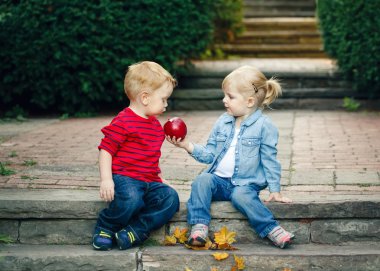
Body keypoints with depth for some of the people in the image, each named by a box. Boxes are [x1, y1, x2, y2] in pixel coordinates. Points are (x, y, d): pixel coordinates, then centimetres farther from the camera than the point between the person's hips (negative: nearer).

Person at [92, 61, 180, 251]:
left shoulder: (155, 124, 21)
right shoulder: (123, 122, -7)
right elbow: (106, 149, -10)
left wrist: (158, 175, 23)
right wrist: (106, 179, -20)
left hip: (149, 181, 8)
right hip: (124, 177, -8)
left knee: (171, 198, -19)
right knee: (131, 199, -38)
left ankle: (135, 231, -22)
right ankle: (105, 228, -8)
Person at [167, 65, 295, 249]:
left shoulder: (264, 126, -3)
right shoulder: (222, 122, 11)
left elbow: (269, 160, 0)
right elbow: (210, 155, 13)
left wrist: (274, 190, -3)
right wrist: (188, 146, -2)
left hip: (245, 184, -4)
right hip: (219, 180, 4)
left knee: (241, 195, -36)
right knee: (202, 180, -26)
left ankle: (272, 229, -32)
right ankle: (199, 226, -31)